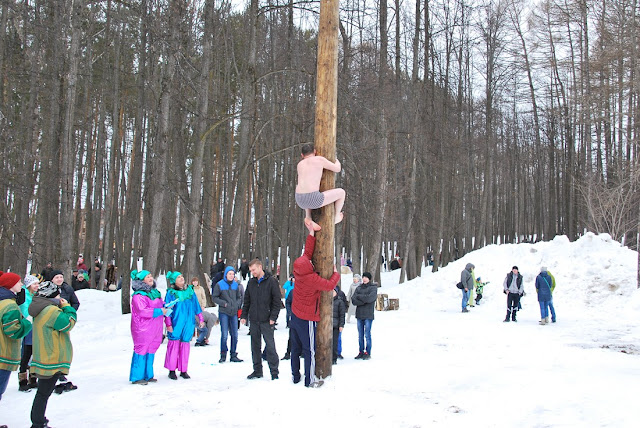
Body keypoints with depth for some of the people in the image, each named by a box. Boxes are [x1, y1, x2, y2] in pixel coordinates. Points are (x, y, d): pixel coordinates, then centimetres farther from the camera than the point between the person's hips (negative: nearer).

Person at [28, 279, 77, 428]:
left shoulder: (41, 310, 13)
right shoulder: (52, 311, -20)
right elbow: (68, 323, -16)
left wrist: (63, 307, 8)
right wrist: (66, 307, -6)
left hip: (44, 359, 10)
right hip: (52, 360, -10)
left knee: (43, 392, 19)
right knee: (43, 393, -3)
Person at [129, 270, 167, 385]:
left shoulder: (154, 292, 15)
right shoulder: (138, 296, -14)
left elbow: (160, 305, 26)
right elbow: (142, 311, -23)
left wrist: (165, 307, 3)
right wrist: (159, 311, -19)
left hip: (154, 328, 9)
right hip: (142, 328, -9)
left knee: (151, 350, 12)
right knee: (141, 350, -6)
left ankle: (148, 375, 21)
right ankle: (137, 377, 0)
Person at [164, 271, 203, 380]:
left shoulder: (190, 291, 10)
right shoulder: (171, 293, -3)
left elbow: (196, 306, 16)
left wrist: (201, 319, 15)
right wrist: (168, 324, -8)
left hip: (188, 323, 3)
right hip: (175, 323, -3)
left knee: (185, 345, 4)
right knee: (174, 344, -3)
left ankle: (183, 370, 11)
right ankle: (172, 370, 6)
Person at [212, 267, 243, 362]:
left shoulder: (235, 285, 9)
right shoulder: (219, 285, -3)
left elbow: (239, 297, 18)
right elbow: (214, 297, -2)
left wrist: (237, 304, -2)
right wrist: (224, 303, -13)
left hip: (234, 312, 4)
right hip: (224, 312, -4)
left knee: (235, 335, 5)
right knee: (224, 334, -7)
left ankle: (233, 355, 14)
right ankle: (223, 355, 6)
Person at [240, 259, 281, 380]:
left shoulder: (271, 281, -5)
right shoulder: (251, 282, 10)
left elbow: (277, 301, -6)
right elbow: (246, 301, 17)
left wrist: (273, 317, -12)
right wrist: (244, 315, 9)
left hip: (266, 320, -5)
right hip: (254, 320, 5)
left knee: (270, 346, -5)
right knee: (255, 346, 10)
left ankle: (274, 372, 1)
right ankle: (257, 371, 20)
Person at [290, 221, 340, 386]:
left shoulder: (299, 272, -5)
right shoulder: (312, 279, -25)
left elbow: (307, 252, 4)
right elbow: (330, 285, -16)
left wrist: (311, 233, 4)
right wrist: (336, 273, 2)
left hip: (295, 315, 8)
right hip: (306, 318, -8)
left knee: (296, 348, 15)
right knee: (309, 350, 0)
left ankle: (295, 376, 22)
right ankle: (310, 380, 2)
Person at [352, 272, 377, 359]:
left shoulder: (373, 288, 1)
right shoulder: (358, 288, 13)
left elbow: (369, 298, -16)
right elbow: (353, 300, 0)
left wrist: (359, 296, -5)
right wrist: (364, 300, -14)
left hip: (368, 315, -5)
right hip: (359, 314, 5)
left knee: (367, 334, -5)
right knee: (360, 335, 8)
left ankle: (368, 353, 0)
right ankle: (361, 352, 15)